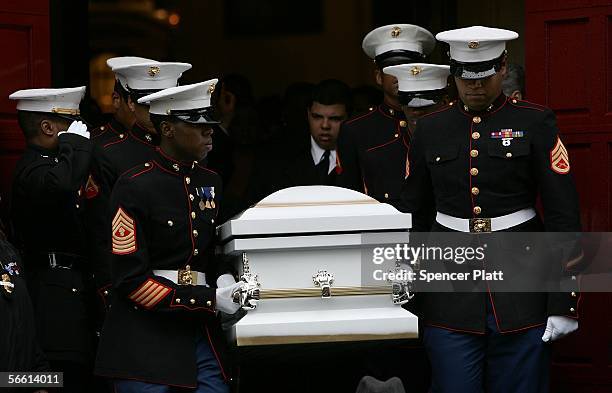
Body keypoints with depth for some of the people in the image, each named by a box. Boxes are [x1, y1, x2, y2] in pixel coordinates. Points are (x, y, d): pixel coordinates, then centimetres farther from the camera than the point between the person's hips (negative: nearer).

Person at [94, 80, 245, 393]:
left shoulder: (211, 182, 12)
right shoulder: (134, 187, -10)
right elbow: (130, 279, -14)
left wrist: (223, 279, 1)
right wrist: (209, 299, -16)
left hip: (201, 335, 6)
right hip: (146, 342, -6)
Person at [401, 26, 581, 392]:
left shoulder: (534, 123, -2)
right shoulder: (431, 129, 7)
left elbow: (563, 215, -4)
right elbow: (415, 212, 14)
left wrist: (563, 303, -10)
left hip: (521, 290, -2)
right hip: (451, 294, 2)